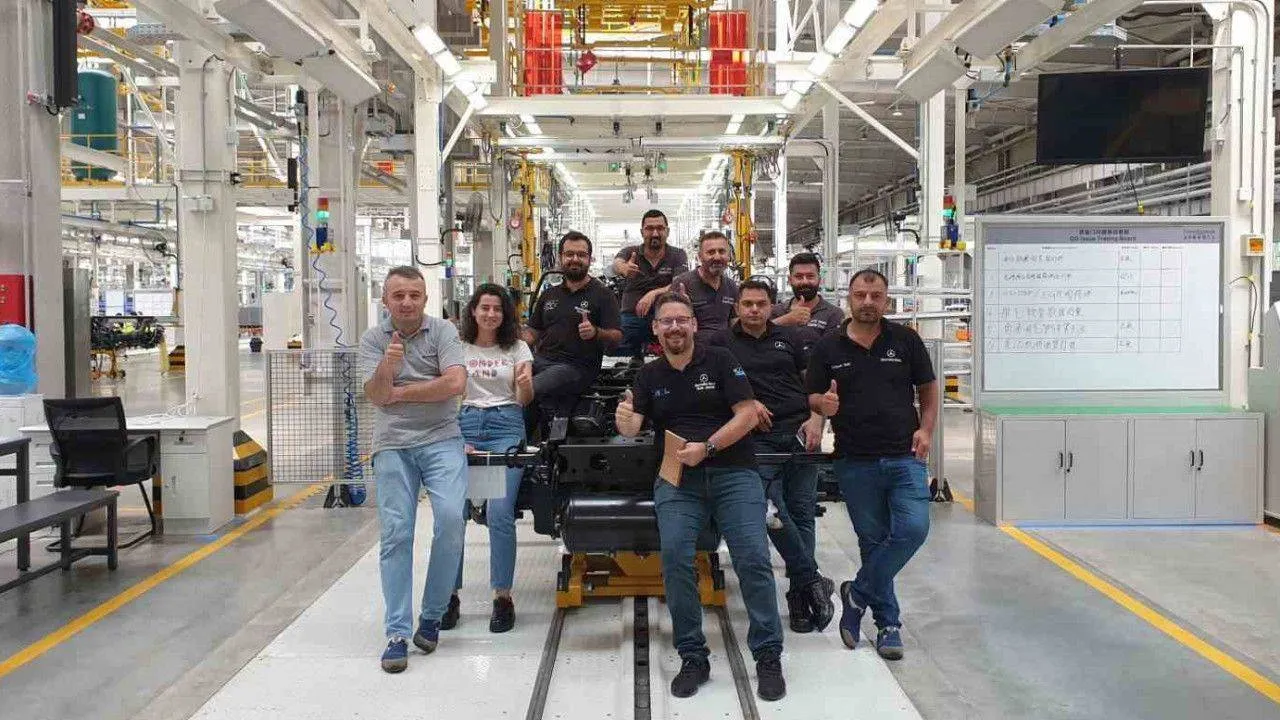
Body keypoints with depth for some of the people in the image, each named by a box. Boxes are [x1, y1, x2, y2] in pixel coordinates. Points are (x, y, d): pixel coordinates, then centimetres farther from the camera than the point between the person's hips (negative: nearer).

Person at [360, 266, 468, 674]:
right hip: (393, 445, 1)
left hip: (441, 440, -1)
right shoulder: (373, 339, 7)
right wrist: (386, 368, -25)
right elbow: (375, 396, -5)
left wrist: (399, 393, -6)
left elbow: (455, 383, -12)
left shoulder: (443, 331, 2)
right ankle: (397, 634, 0)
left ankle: (431, 617, 0)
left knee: (451, 519, -18)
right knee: (396, 533, -4)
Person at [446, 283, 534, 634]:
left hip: (505, 427, -1)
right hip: (465, 425, 1)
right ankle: (450, 594, 1)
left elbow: (525, 399, 4)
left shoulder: (516, 348, 11)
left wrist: (525, 384, -21)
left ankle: (503, 596, -5)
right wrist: (456, 440, -4)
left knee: (499, 513, -16)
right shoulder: (458, 347, 12)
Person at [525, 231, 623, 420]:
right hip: (540, 360, 6)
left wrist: (595, 332, -25)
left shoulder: (602, 295, 4)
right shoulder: (549, 294, 23)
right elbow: (533, 331, 24)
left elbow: (617, 337, -3)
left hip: (575, 367, -6)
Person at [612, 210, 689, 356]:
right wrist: (623, 268, -43)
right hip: (632, 317, 1)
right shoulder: (630, 252, 7)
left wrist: (654, 294, -28)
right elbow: (616, 264, -17)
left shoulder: (678, 255, 5)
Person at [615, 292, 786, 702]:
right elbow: (631, 429, 1)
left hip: (732, 472, -2)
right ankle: (693, 658, -5)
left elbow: (748, 415, -3)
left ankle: (768, 657, -2)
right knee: (675, 557, -18)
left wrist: (706, 447, -14)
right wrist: (623, 419, -24)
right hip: (677, 479, 2)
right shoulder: (649, 377, 13)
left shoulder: (721, 362, 5)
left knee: (753, 558, -14)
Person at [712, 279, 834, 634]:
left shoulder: (787, 337, 16)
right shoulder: (724, 343, 10)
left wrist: (815, 419, 2)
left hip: (800, 433, 2)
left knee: (802, 511, -2)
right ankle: (811, 579, -9)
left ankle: (800, 595, 5)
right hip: (760, 439, -2)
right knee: (773, 510, -18)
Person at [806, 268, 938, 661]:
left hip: (904, 457, 0)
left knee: (913, 529, -15)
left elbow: (928, 389, 11)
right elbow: (811, 398, 8)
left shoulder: (906, 340, 4)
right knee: (872, 540, 7)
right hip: (855, 462, 0)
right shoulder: (828, 348, 4)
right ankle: (888, 623, 19)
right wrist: (823, 404, -15)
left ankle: (858, 593, 5)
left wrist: (925, 429, -3)